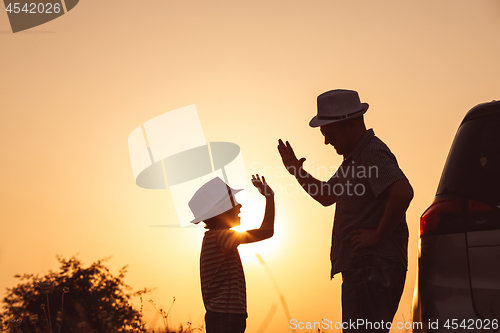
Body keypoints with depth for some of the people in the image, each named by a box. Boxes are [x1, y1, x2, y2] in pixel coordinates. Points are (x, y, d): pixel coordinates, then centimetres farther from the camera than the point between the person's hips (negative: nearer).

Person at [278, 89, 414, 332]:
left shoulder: (373, 154, -13)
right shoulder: (354, 158, 20)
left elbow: (403, 193, -30)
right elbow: (326, 196, 32)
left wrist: (378, 235, -20)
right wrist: (296, 171, 20)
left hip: (372, 265, -11)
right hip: (361, 265, 11)